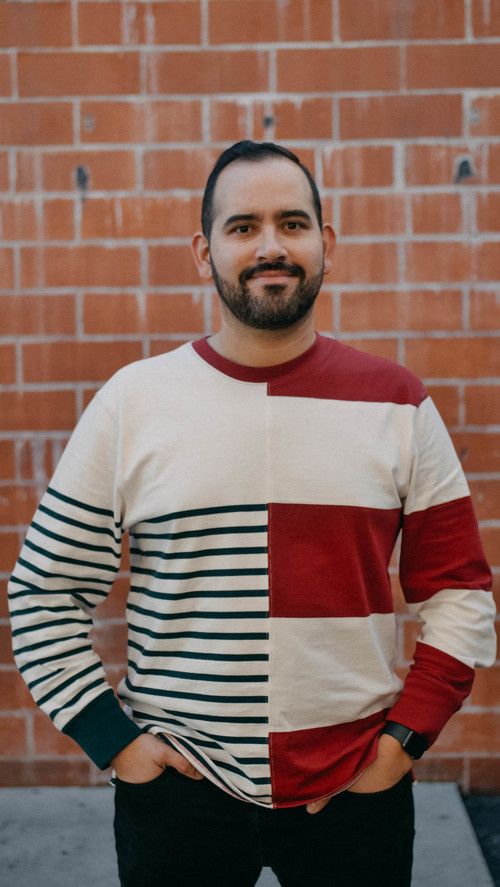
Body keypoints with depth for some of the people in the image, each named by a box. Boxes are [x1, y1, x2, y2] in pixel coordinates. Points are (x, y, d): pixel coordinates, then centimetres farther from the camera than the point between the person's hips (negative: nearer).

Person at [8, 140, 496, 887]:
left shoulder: (397, 403, -2)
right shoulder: (131, 403, -4)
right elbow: (46, 594, 1)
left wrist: (408, 735, -4)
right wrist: (113, 741, -4)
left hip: (355, 789, 1)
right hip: (176, 792, 0)